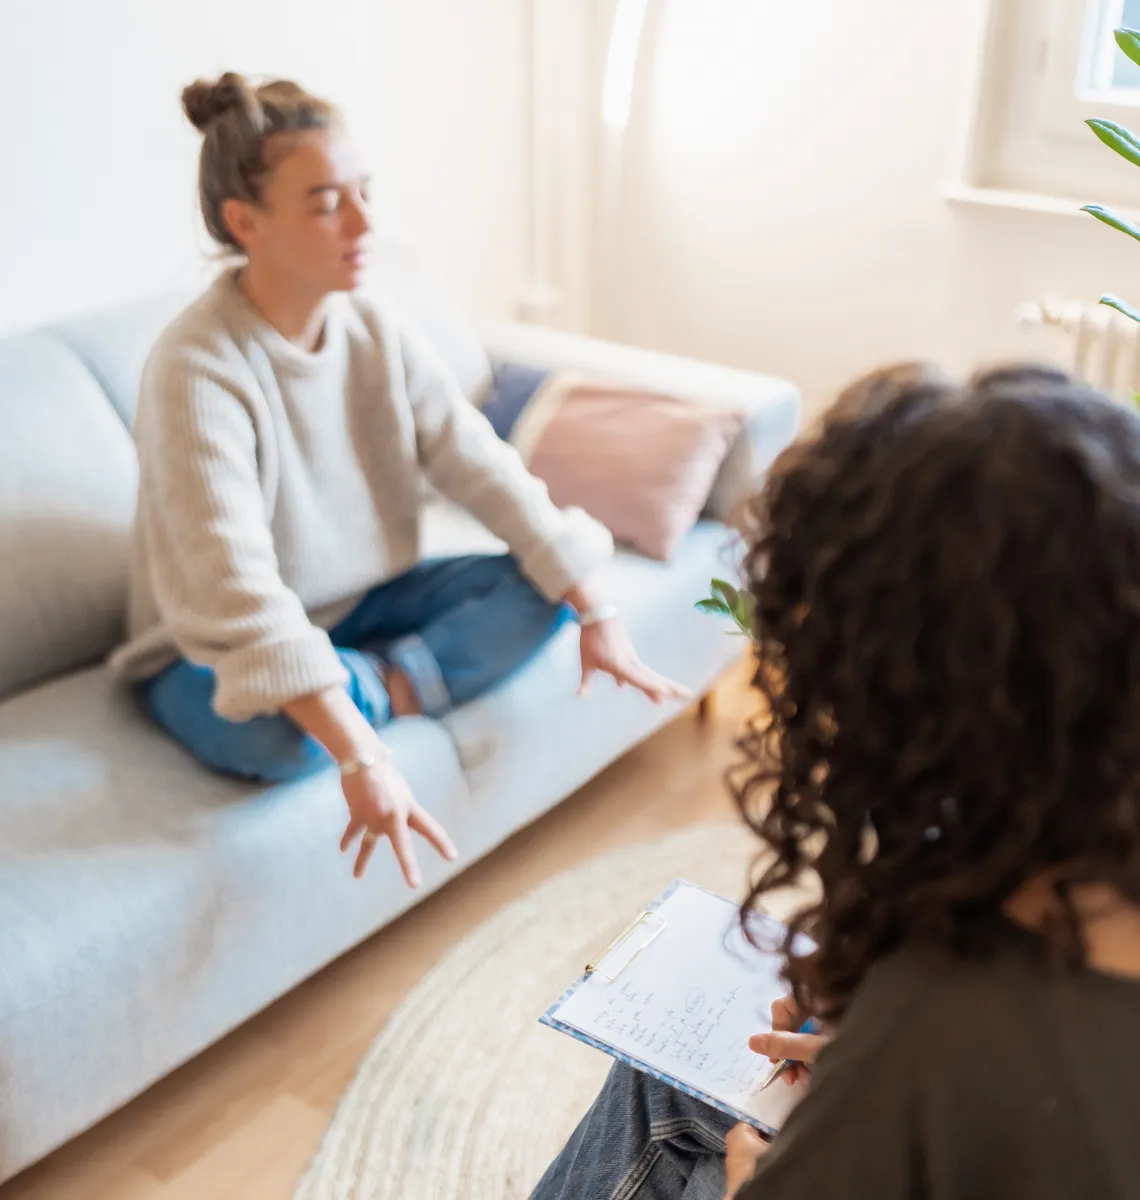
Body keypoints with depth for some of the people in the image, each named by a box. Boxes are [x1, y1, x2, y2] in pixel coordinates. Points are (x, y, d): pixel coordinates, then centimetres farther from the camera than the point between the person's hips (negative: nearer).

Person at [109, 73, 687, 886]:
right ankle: (393, 688, -9)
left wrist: (597, 615, -16)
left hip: (360, 605, 5)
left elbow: (489, 473, -10)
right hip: (218, 652, -5)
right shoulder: (196, 372, -28)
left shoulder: (380, 336, -8)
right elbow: (240, 594, -38)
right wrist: (361, 761, -45)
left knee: (546, 586, -10)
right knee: (282, 737, -38)